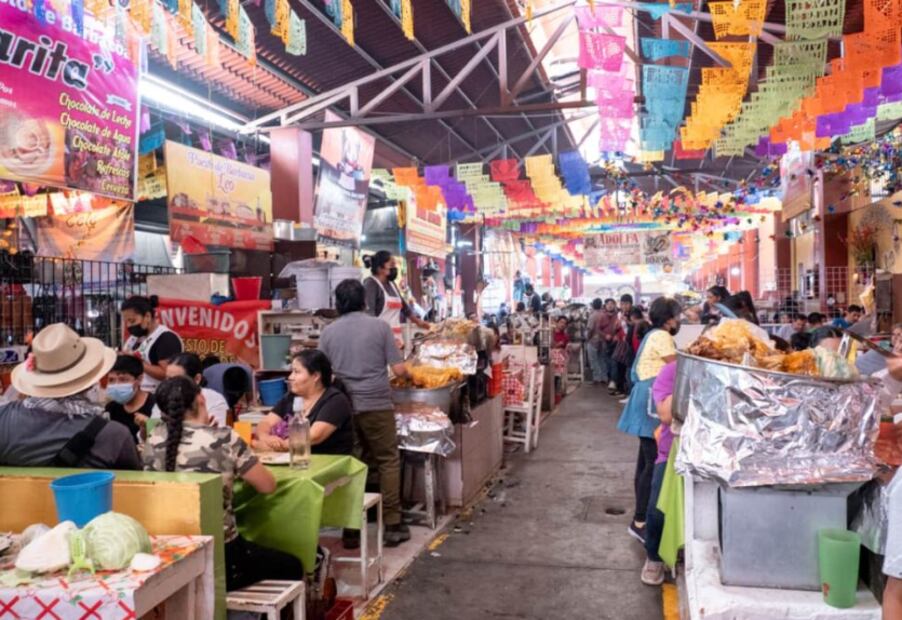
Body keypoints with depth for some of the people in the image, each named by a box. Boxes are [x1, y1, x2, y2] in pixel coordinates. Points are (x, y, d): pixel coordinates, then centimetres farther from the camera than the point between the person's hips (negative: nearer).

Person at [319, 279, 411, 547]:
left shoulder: (328, 331, 4)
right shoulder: (379, 326, -2)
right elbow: (399, 369, -3)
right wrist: (407, 372, 19)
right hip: (376, 404, -3)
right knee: (388, 461, 7)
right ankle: (392, 525, 7)